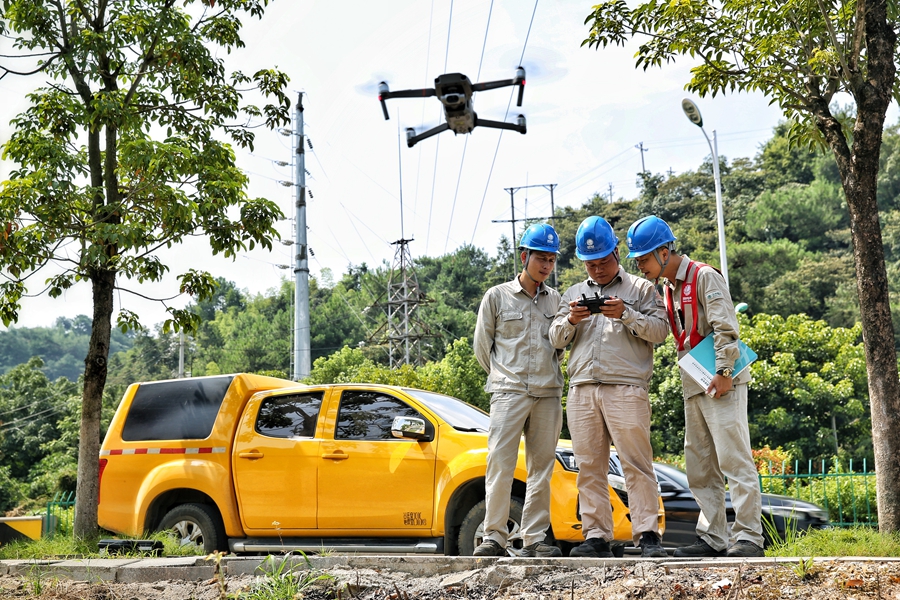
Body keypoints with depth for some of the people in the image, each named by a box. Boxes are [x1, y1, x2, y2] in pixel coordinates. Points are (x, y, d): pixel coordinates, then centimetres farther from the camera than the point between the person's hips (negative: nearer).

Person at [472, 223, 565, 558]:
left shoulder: (556, 300, 14)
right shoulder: (497, 296, 6)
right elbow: (482, 346, 10)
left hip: (548, 394, 3)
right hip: (509, 392, -3)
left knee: (541, 468, 3)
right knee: (500, 465, -10)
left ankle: (534, 540, 7)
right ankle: (494, 537, -5)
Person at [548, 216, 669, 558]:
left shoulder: (640, 289, 12)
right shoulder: (573, 294, 23)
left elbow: (659, 330, 1)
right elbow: (556, 339, 17)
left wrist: (626, 315, -12)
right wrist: (570, 321, -3)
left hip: (626, 388, -4)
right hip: (582, 391, 4)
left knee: (637, 464, -9)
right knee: (589, 467, 2)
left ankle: (647, 534, -7)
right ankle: (596, 537, 5)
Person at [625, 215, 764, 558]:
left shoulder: (704, 277, -8)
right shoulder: (668, 289, 18)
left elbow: (725, 327, -16)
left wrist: (724, 371, -20)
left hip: (721, 385, -9)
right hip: (693, 387, 9)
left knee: (734, 460, -9)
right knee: (700, 468, 9)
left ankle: (749, 537, -6)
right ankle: (713, 538, 13)